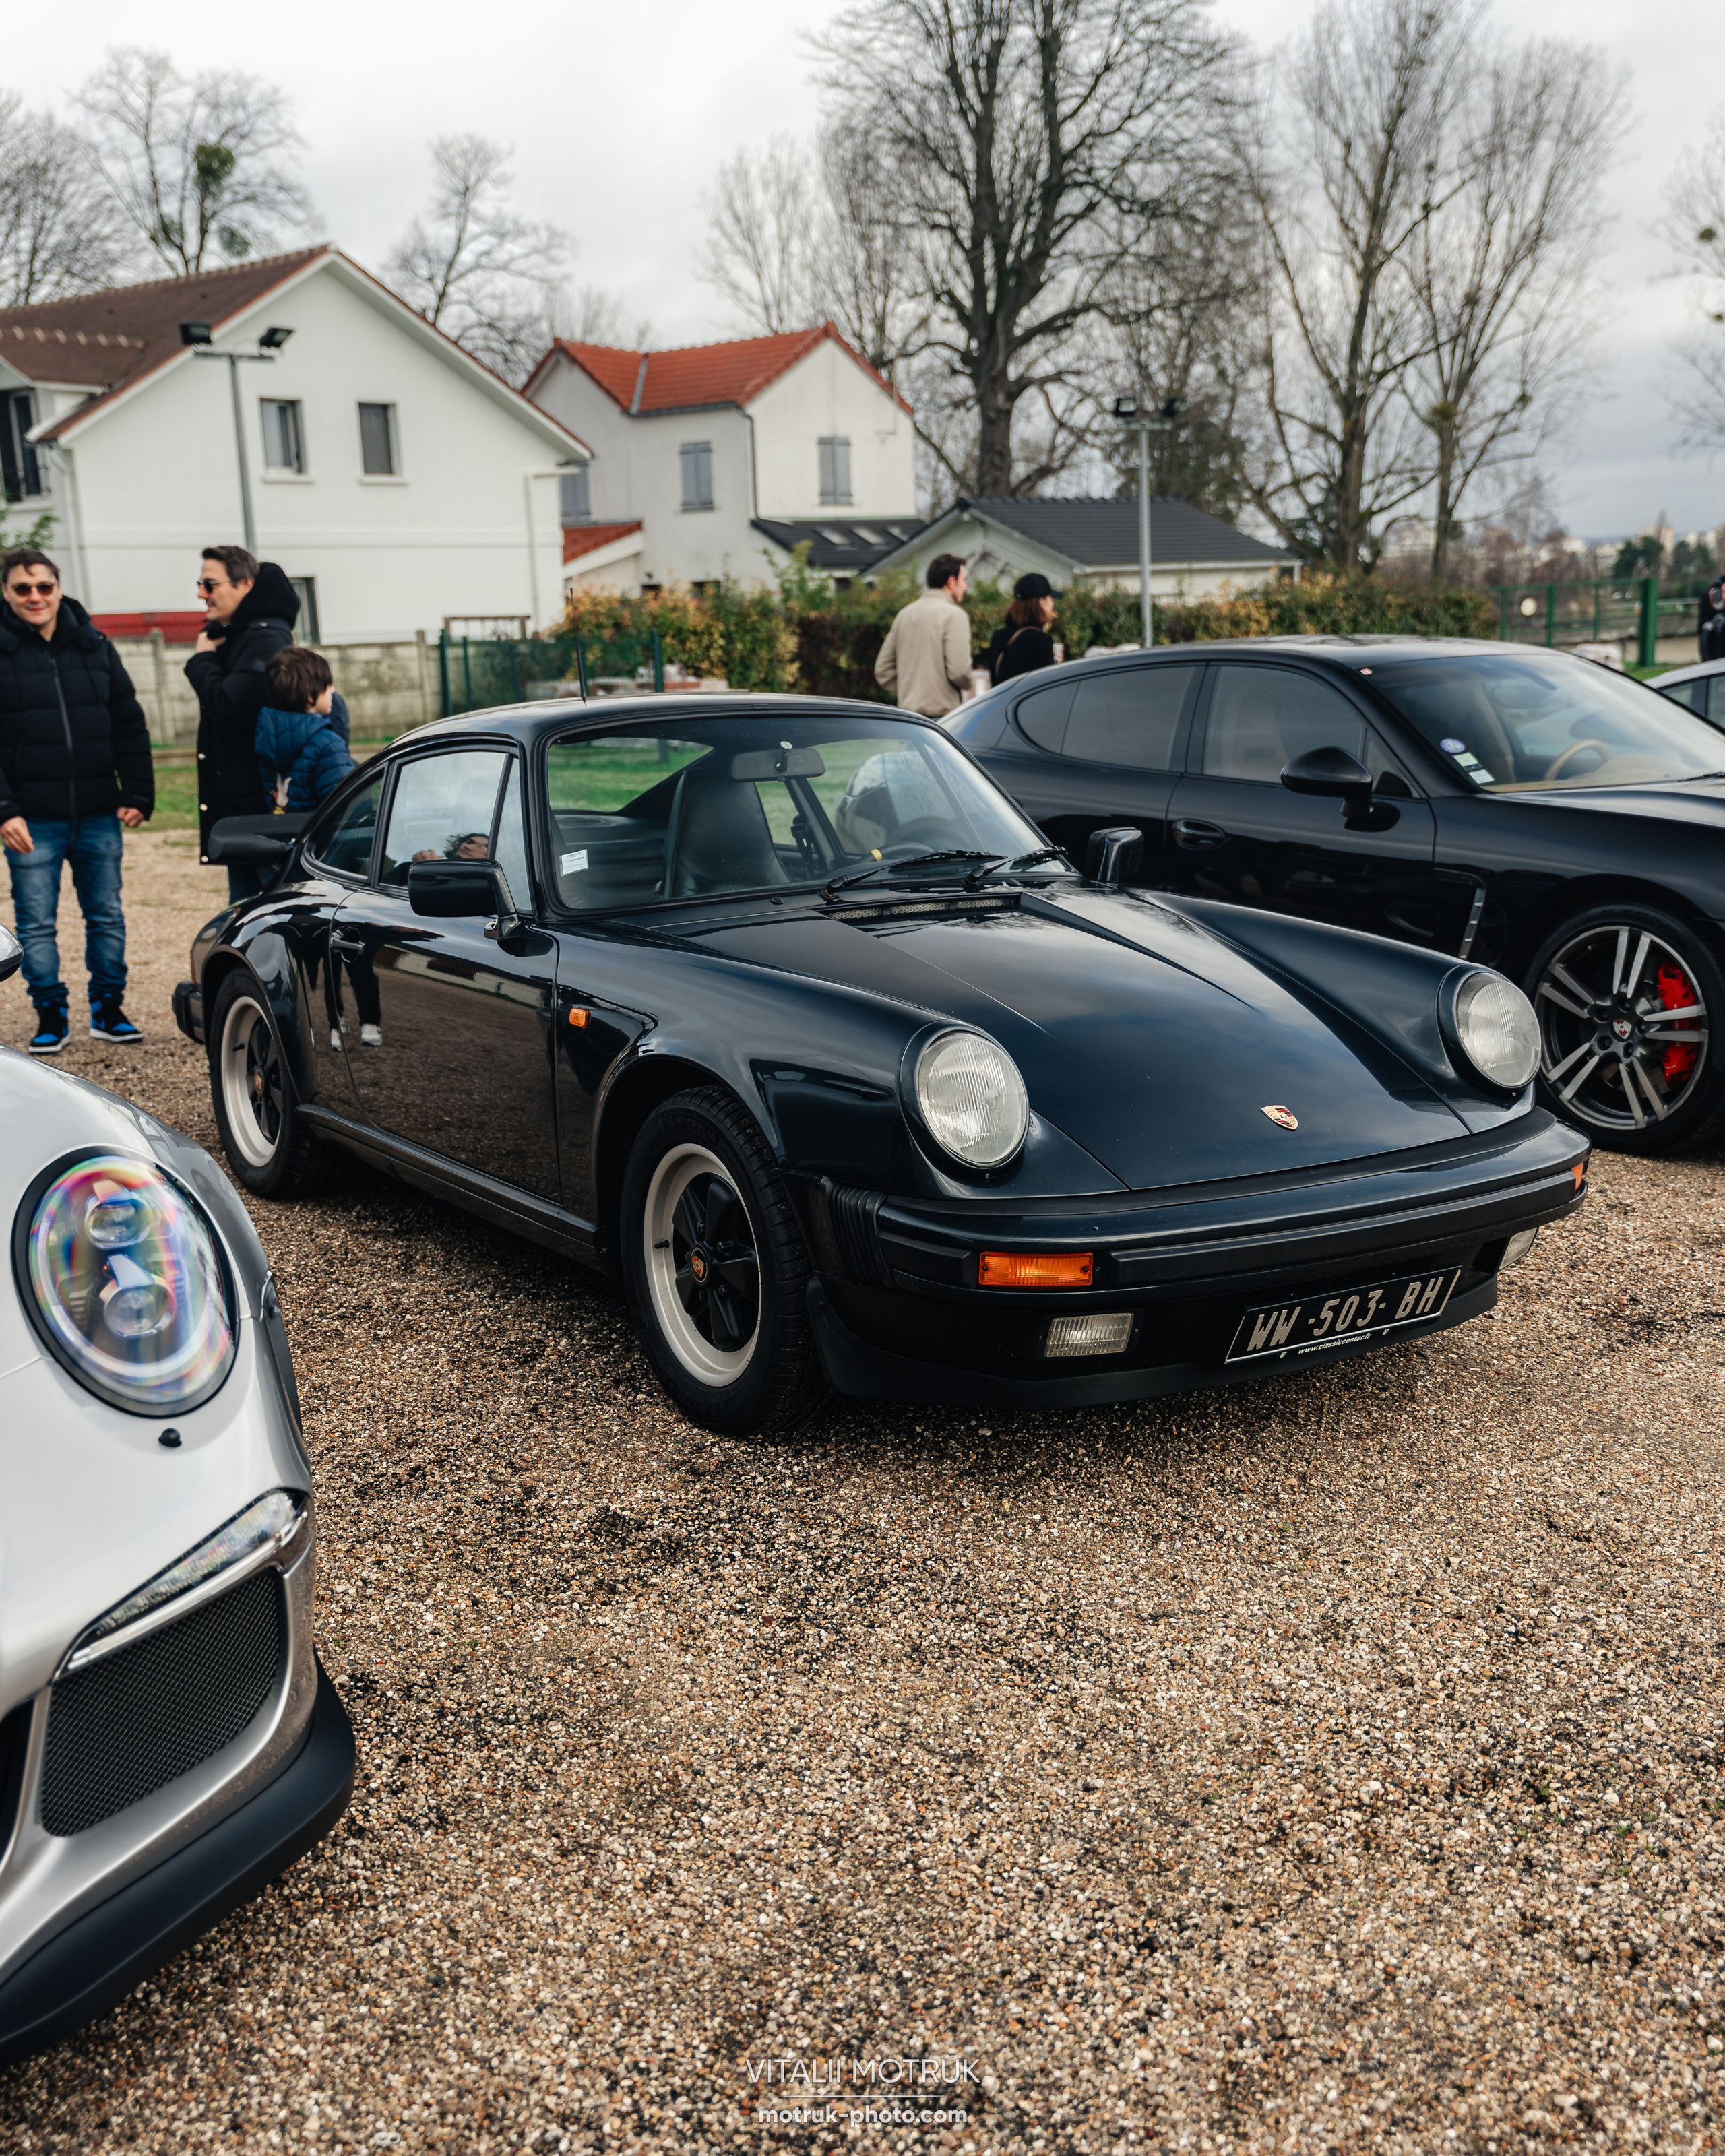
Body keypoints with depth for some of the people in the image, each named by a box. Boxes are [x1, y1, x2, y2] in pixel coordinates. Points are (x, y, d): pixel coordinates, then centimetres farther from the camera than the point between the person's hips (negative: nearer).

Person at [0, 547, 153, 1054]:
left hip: (98, 813, 3)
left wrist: (138, 794, 1)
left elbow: (129, 725, 10)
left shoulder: (94, 645, 7)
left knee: (107, 916, 10)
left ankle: (108, 1011, 22)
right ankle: (51, 1016, 14)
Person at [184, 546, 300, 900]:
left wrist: (202, 661, -10)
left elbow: (229, 706, -22)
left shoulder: (266, 639, -15)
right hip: (238, 804, 10)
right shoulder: (231, 635, 16)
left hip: (260, 803, -10)